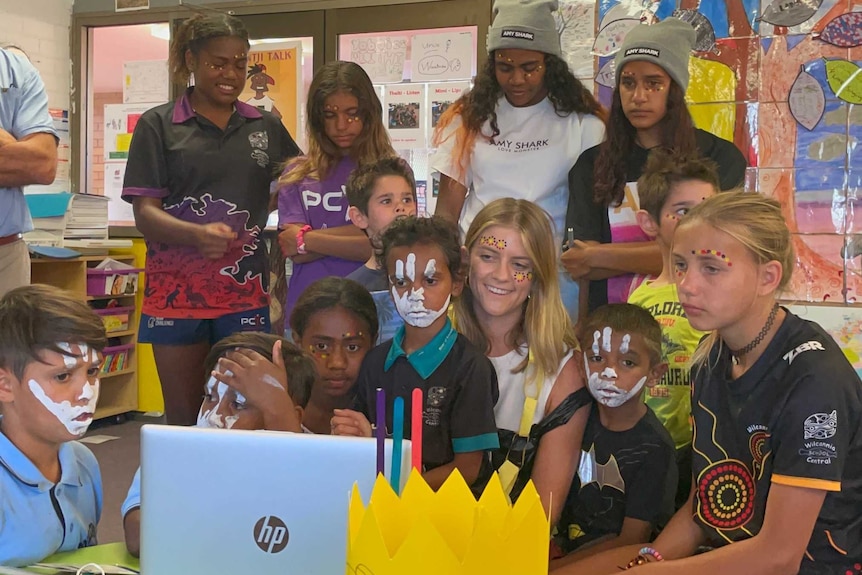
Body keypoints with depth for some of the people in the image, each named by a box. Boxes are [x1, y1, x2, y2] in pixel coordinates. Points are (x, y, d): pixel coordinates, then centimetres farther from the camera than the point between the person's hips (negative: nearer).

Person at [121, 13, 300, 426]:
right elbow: (144, 213, -5)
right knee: (182, 418, 6)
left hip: (245, 292, 2)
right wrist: (198, 234, -24)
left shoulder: (266, 127, 11)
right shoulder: (158, 125, 3)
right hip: (177, 290, -1)